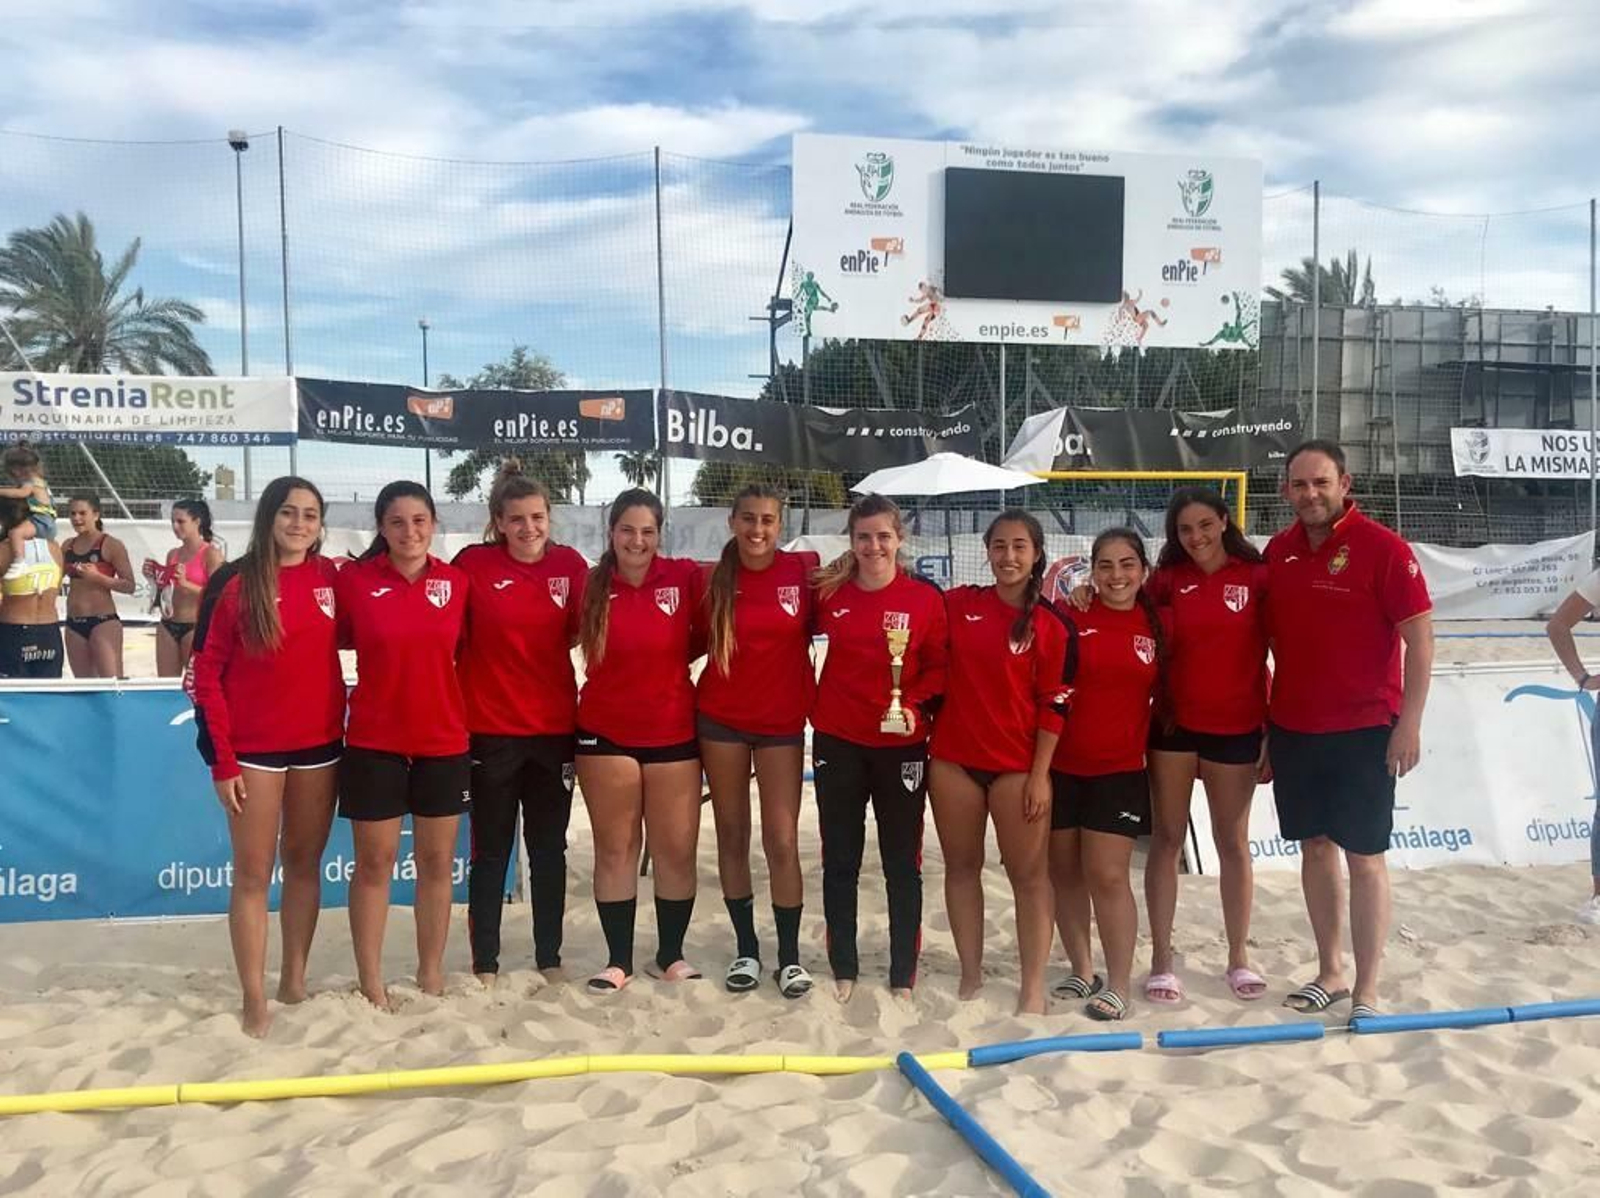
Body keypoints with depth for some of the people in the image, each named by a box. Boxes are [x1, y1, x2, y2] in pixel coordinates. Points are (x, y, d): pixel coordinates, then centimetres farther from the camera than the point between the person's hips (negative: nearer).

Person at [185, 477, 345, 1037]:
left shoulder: (330, 578, 1)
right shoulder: (234, 583, -7)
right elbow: (205, 674, -6)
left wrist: (348, 724, 2)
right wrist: (221, 760, -10)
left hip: (319, 743, 3)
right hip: (254, 749, -3)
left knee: (305, 863, 12)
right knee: (253, 873, 2)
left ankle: (295, 980, 25)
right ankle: (255, 1000, 10)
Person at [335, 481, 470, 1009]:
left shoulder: (457, 582, 0)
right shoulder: (354, 579, -6)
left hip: (444, 742, 2)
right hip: (374, 743, -2)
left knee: (437, 861, 10)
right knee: (375, 862, 6)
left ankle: (431, 975, 24)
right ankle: (371, 982, 18)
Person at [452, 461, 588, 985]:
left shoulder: (570, 565, -1)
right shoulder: (473, 564, -8)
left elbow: (586, 632, 7)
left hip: (554, 729, 3)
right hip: (490, 730, -2)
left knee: (549, 849, 13)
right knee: (492, 852, 9)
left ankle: (550, 957, 26)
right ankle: (485, 963, 21)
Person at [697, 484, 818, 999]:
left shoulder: (804, 570, -7)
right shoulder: (714, 579, -2)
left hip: (782, 720, -1)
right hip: (720, 719, 2)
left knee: (782, 841, -1)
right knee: (732, 833, 9)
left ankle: (790, 956, 13)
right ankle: (745, 949, 22)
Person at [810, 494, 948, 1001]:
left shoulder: (925, 598, -6)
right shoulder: (830, 593, -1)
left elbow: (938, 667, 0)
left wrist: (915, 706, -16)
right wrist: (812, 703, 3)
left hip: (902, 745, -1)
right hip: (838, 742, 2)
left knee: (902, 863, 8)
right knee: (839, 860, 10)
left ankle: (903, 975, 21)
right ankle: (843, 969, 24)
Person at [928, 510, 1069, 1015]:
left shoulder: (1050, 625, -4)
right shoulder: (958, 604, 3)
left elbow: (1053, 705, -5)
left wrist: (1040, 774, -9)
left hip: (1017, 765, -3)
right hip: (953, 758, 3)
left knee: (1029, 875, 2)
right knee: (962, 866, 11)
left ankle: (1033, 988, 9)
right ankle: (970, 976, 22)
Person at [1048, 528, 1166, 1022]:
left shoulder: (1157, 627, 1)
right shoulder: (1069, 618, -3)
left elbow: (1164, 695, 10)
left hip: (1120, 769, -1)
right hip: (1061, 767, 1)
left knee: (1107, 875, -5)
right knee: (1064, 873, 10)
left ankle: (1118, 986, 8)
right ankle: (1081, 972, 27)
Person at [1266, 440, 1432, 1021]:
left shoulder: (1382, 547, -9)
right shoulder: (1279, 551, 6)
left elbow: (1420, 636, -11)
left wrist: (1409, 723, -15)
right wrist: (1264, 721, 11)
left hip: (1363, 731, -5)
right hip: (1292, 729, 5)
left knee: (1364, 857, 1)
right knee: (1315, 848, 12)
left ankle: (1367, 990, 11)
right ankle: (1329, 972, 26)